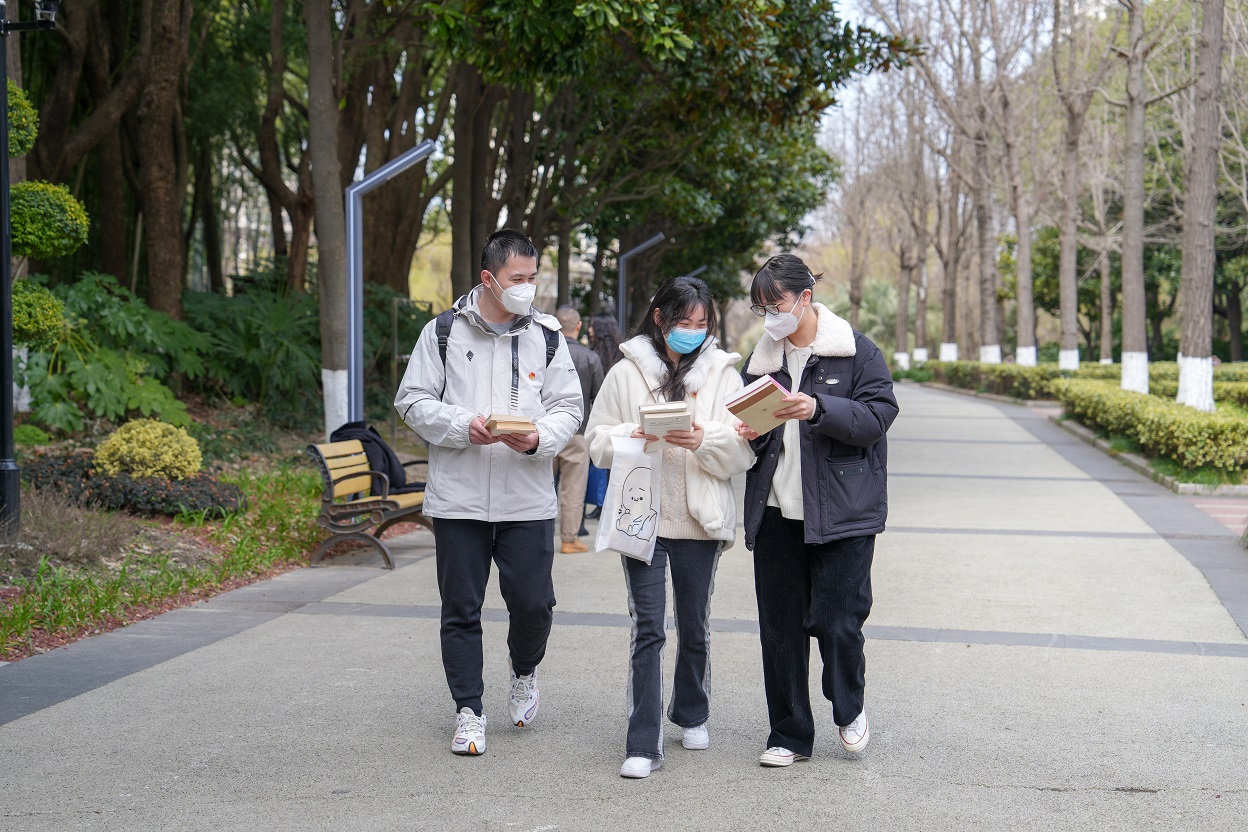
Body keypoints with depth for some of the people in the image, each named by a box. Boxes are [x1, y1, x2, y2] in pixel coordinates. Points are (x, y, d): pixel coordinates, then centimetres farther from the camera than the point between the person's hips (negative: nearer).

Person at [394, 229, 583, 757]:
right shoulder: (444, 332, 2)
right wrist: (463, 426, -15)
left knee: (533, 603, -1)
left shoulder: (546, 337, 7)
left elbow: (568, 408, 6)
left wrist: (538, 439, -14)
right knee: (461, 609, 4)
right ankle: (468, 711, 15)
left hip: (528, 500, 1)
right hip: (458, 499, -1)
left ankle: (524, 672, 30)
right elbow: (413, 401, 2)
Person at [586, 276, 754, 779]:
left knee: (694, 625, 15)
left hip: (700, 518, 1)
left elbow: (743, 450, -2)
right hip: (643, 515, -1)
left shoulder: (722, 373, 4)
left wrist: (703, 442, -21)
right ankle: (643, 746, -6)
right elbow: (598, 441, 2)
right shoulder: (626, 373, 3)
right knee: (648, 629, -7)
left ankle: (691, 715, 37)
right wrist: (634, 435, -17)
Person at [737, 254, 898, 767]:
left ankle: (849, 709, 24)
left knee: (837, 622, -6)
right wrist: (748, 432, -3)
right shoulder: (762, 357, 13)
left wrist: (820, 409, -25)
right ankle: (789, 735, 17)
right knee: (779, 626, 6)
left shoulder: (857, 352, -3)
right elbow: (747, 417, 20)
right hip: (775, 512, 5)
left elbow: (877, 416, -11)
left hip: (841, 511, -5)